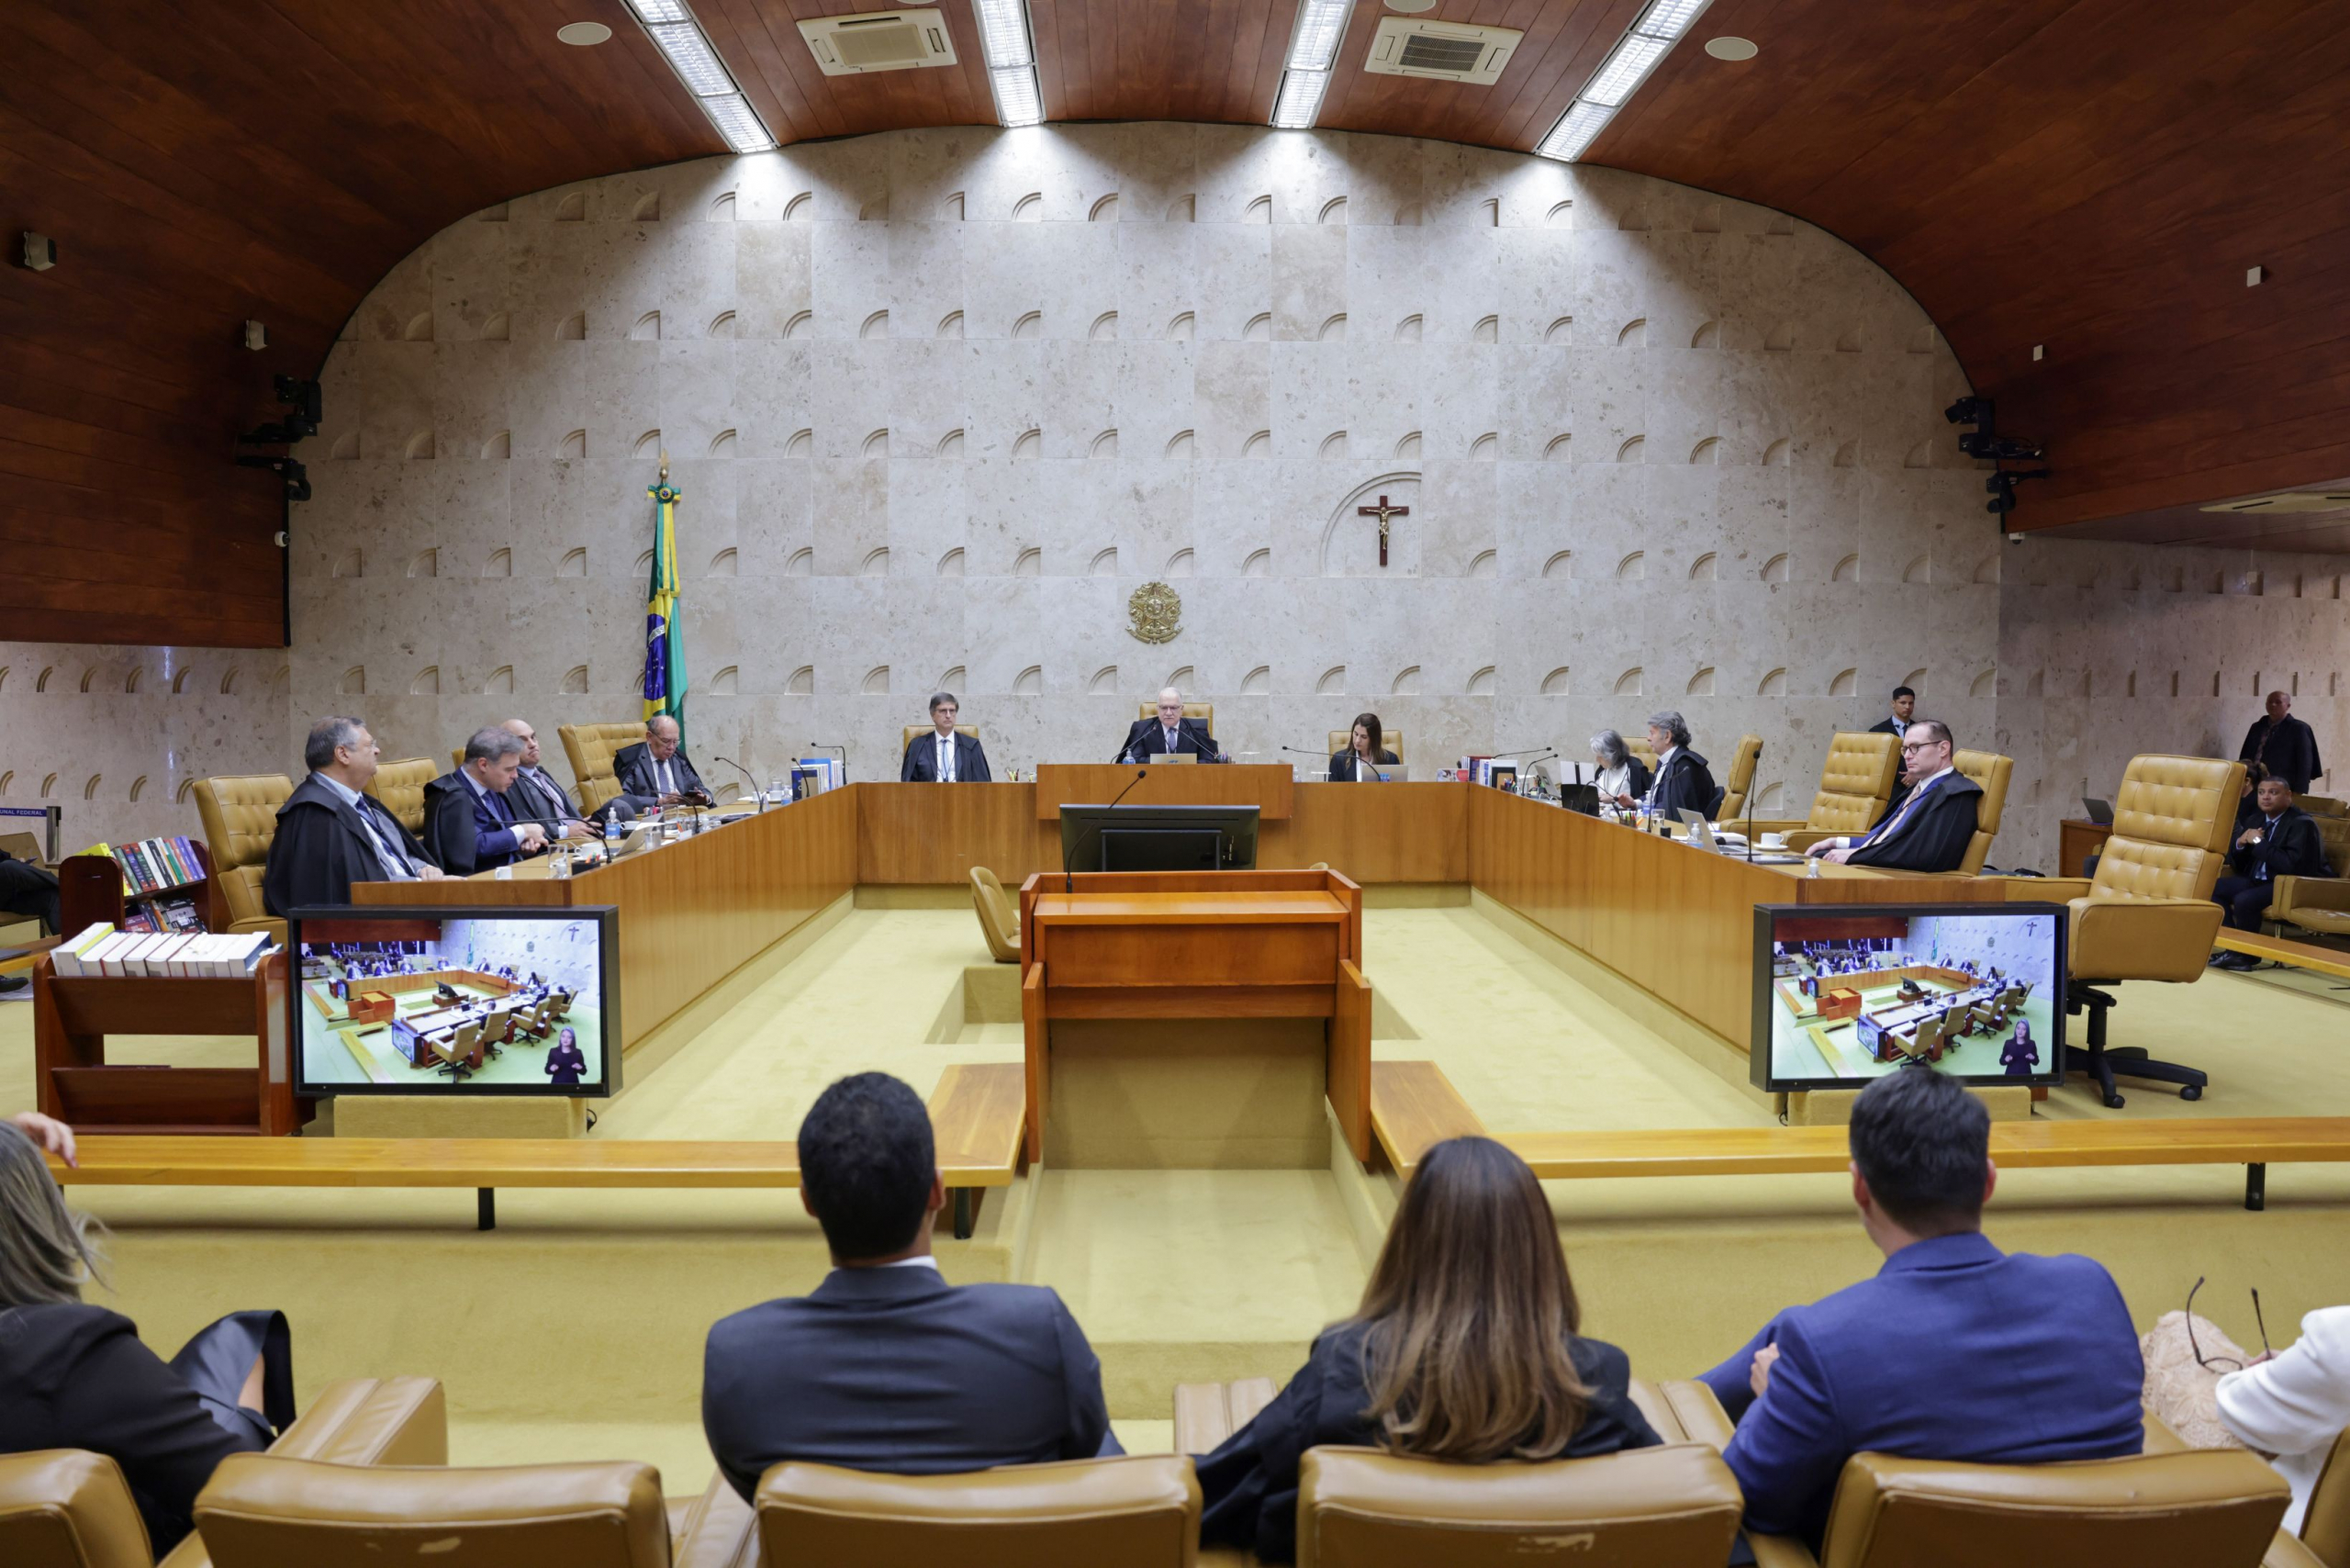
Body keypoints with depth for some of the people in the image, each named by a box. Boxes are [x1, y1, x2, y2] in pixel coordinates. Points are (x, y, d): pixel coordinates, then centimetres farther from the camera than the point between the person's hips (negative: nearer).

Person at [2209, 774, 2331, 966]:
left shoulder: (2302, 824, -14)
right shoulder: (2257, 821, 10)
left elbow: (2292, 865, -28)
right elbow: (2237, 864, 13)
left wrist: (2259, 842, -21)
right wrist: (2240, 844, -9)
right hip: (2259, 881, 9)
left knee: (2244, 900, -30)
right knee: (2215, 887, -5)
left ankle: (2245, 955, -10)